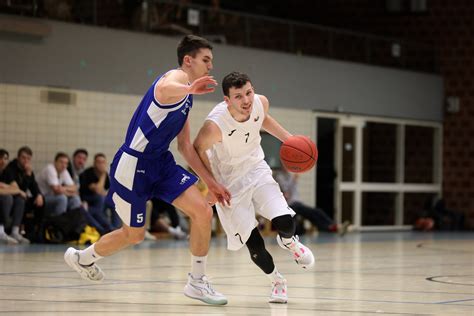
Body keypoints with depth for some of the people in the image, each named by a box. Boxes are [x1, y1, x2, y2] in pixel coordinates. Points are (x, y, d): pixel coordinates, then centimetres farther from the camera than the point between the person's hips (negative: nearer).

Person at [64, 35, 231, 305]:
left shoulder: (186, 96, 15)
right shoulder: (176, 77, -14)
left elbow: (185, 145, 20)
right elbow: (164, 88, -43)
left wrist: (211, 182, 15)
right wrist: (189, 89, -66)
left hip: (160, 162, 8)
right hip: (134, 163, -8)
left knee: (203, 211, -8)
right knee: (134, 234, 7)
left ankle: (197, 281, 4)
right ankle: (82, 257, 34)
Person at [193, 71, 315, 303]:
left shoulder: (260, 102, -19)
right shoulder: (215, 124, -34)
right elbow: (198, 149, -16)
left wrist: (288, 139, 0)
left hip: (256, 169, 4)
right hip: (229, 181, -3)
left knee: (285, 222, -14)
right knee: (254, 245, -6)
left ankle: (288, 242, 25)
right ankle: (277, 282, 23)